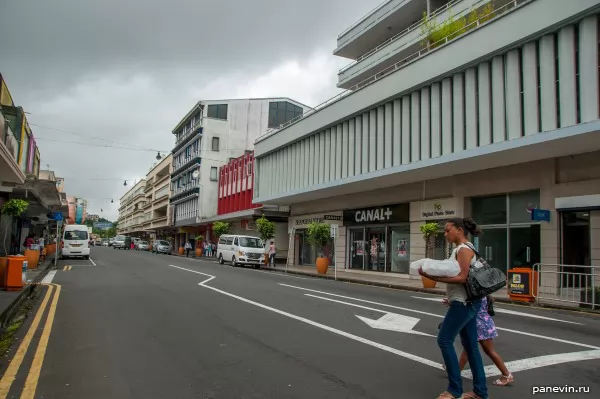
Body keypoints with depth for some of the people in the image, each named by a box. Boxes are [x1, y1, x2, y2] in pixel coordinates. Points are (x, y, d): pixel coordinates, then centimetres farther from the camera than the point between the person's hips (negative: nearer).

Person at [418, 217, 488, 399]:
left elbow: (462, 277, -23)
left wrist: (433, 277, -27)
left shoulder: (464, 249, -14)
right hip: (466, 302, 10)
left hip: (464, 302, -10)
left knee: (444, 340, -6)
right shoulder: (461, 249, 15)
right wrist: (435, 273, 7)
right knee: (470, 345, 12)